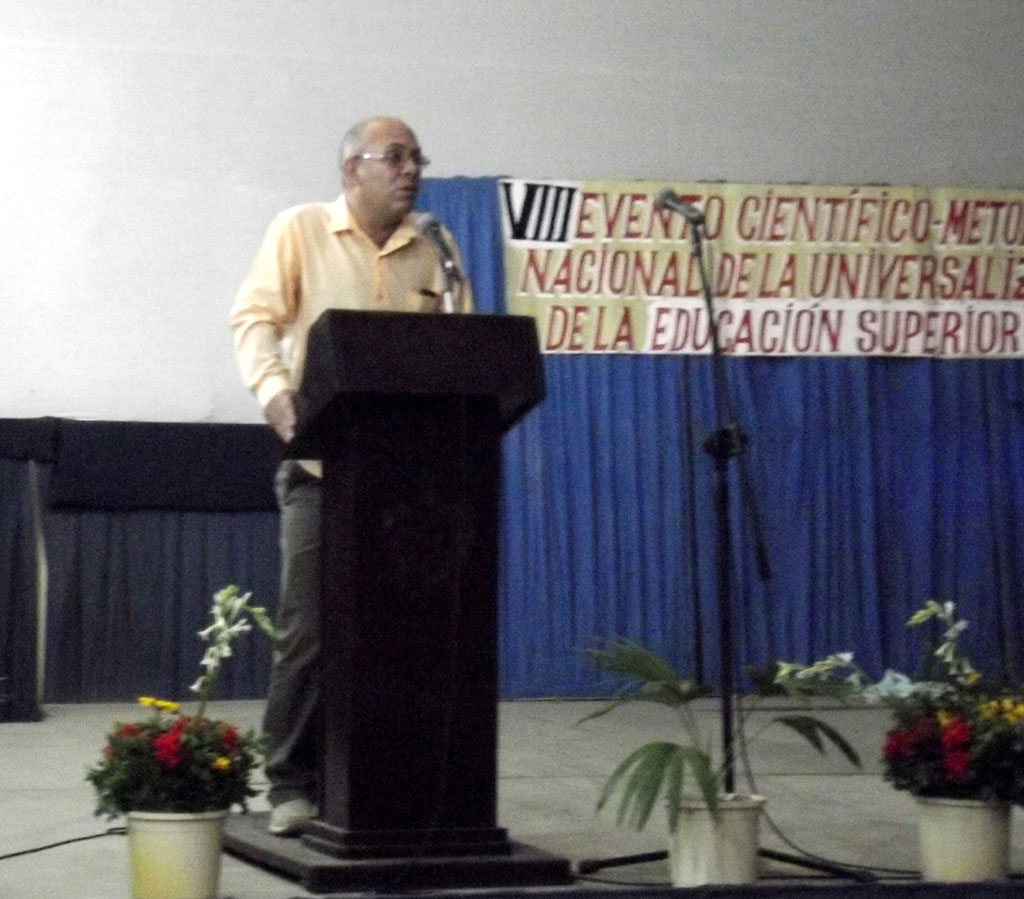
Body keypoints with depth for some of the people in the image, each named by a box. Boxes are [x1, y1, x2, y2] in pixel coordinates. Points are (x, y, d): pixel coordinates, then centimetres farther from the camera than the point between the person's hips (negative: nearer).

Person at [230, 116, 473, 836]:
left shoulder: (434, 247, 12)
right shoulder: (300, 230, 2)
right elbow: (256, 317, -4)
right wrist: (275, 389, -21)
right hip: (324, 459, -3)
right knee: (310, 627, -5)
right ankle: (293, 783, 3)